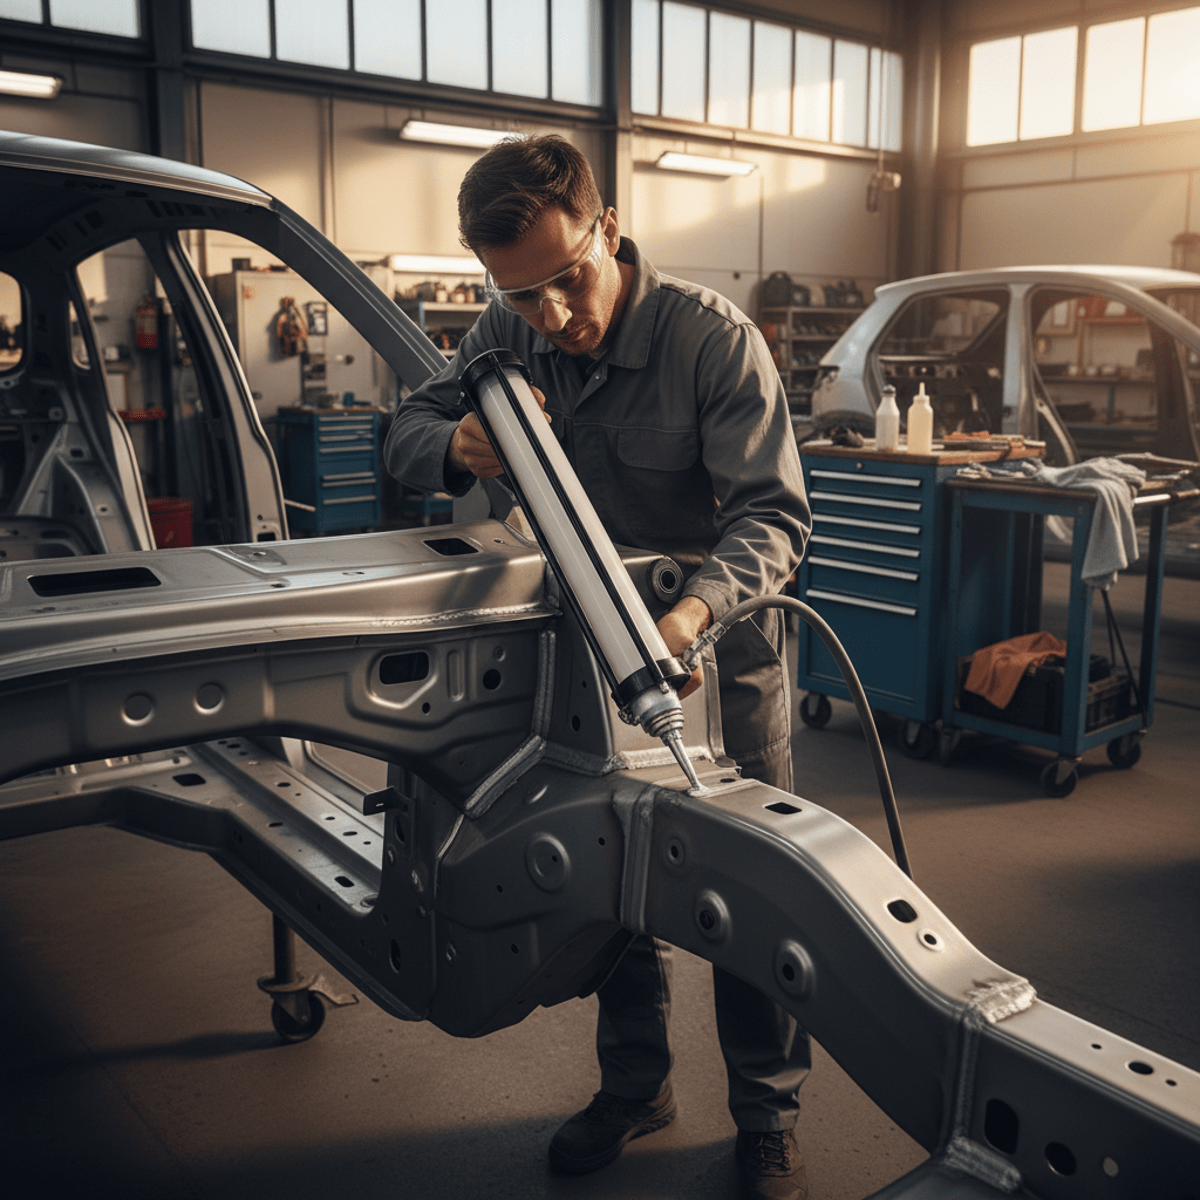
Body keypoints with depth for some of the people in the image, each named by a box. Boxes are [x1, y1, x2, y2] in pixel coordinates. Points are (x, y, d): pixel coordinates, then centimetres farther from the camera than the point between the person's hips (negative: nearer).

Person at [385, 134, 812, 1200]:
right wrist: (457, 446, -29)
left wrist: (696, 608, -46)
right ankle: (635, 1084, 35)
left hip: (722, 642, -4)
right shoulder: (509, 336, -9)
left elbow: (771, 513, -26)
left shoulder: (712, 335, -22)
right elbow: (407, 434, -3)